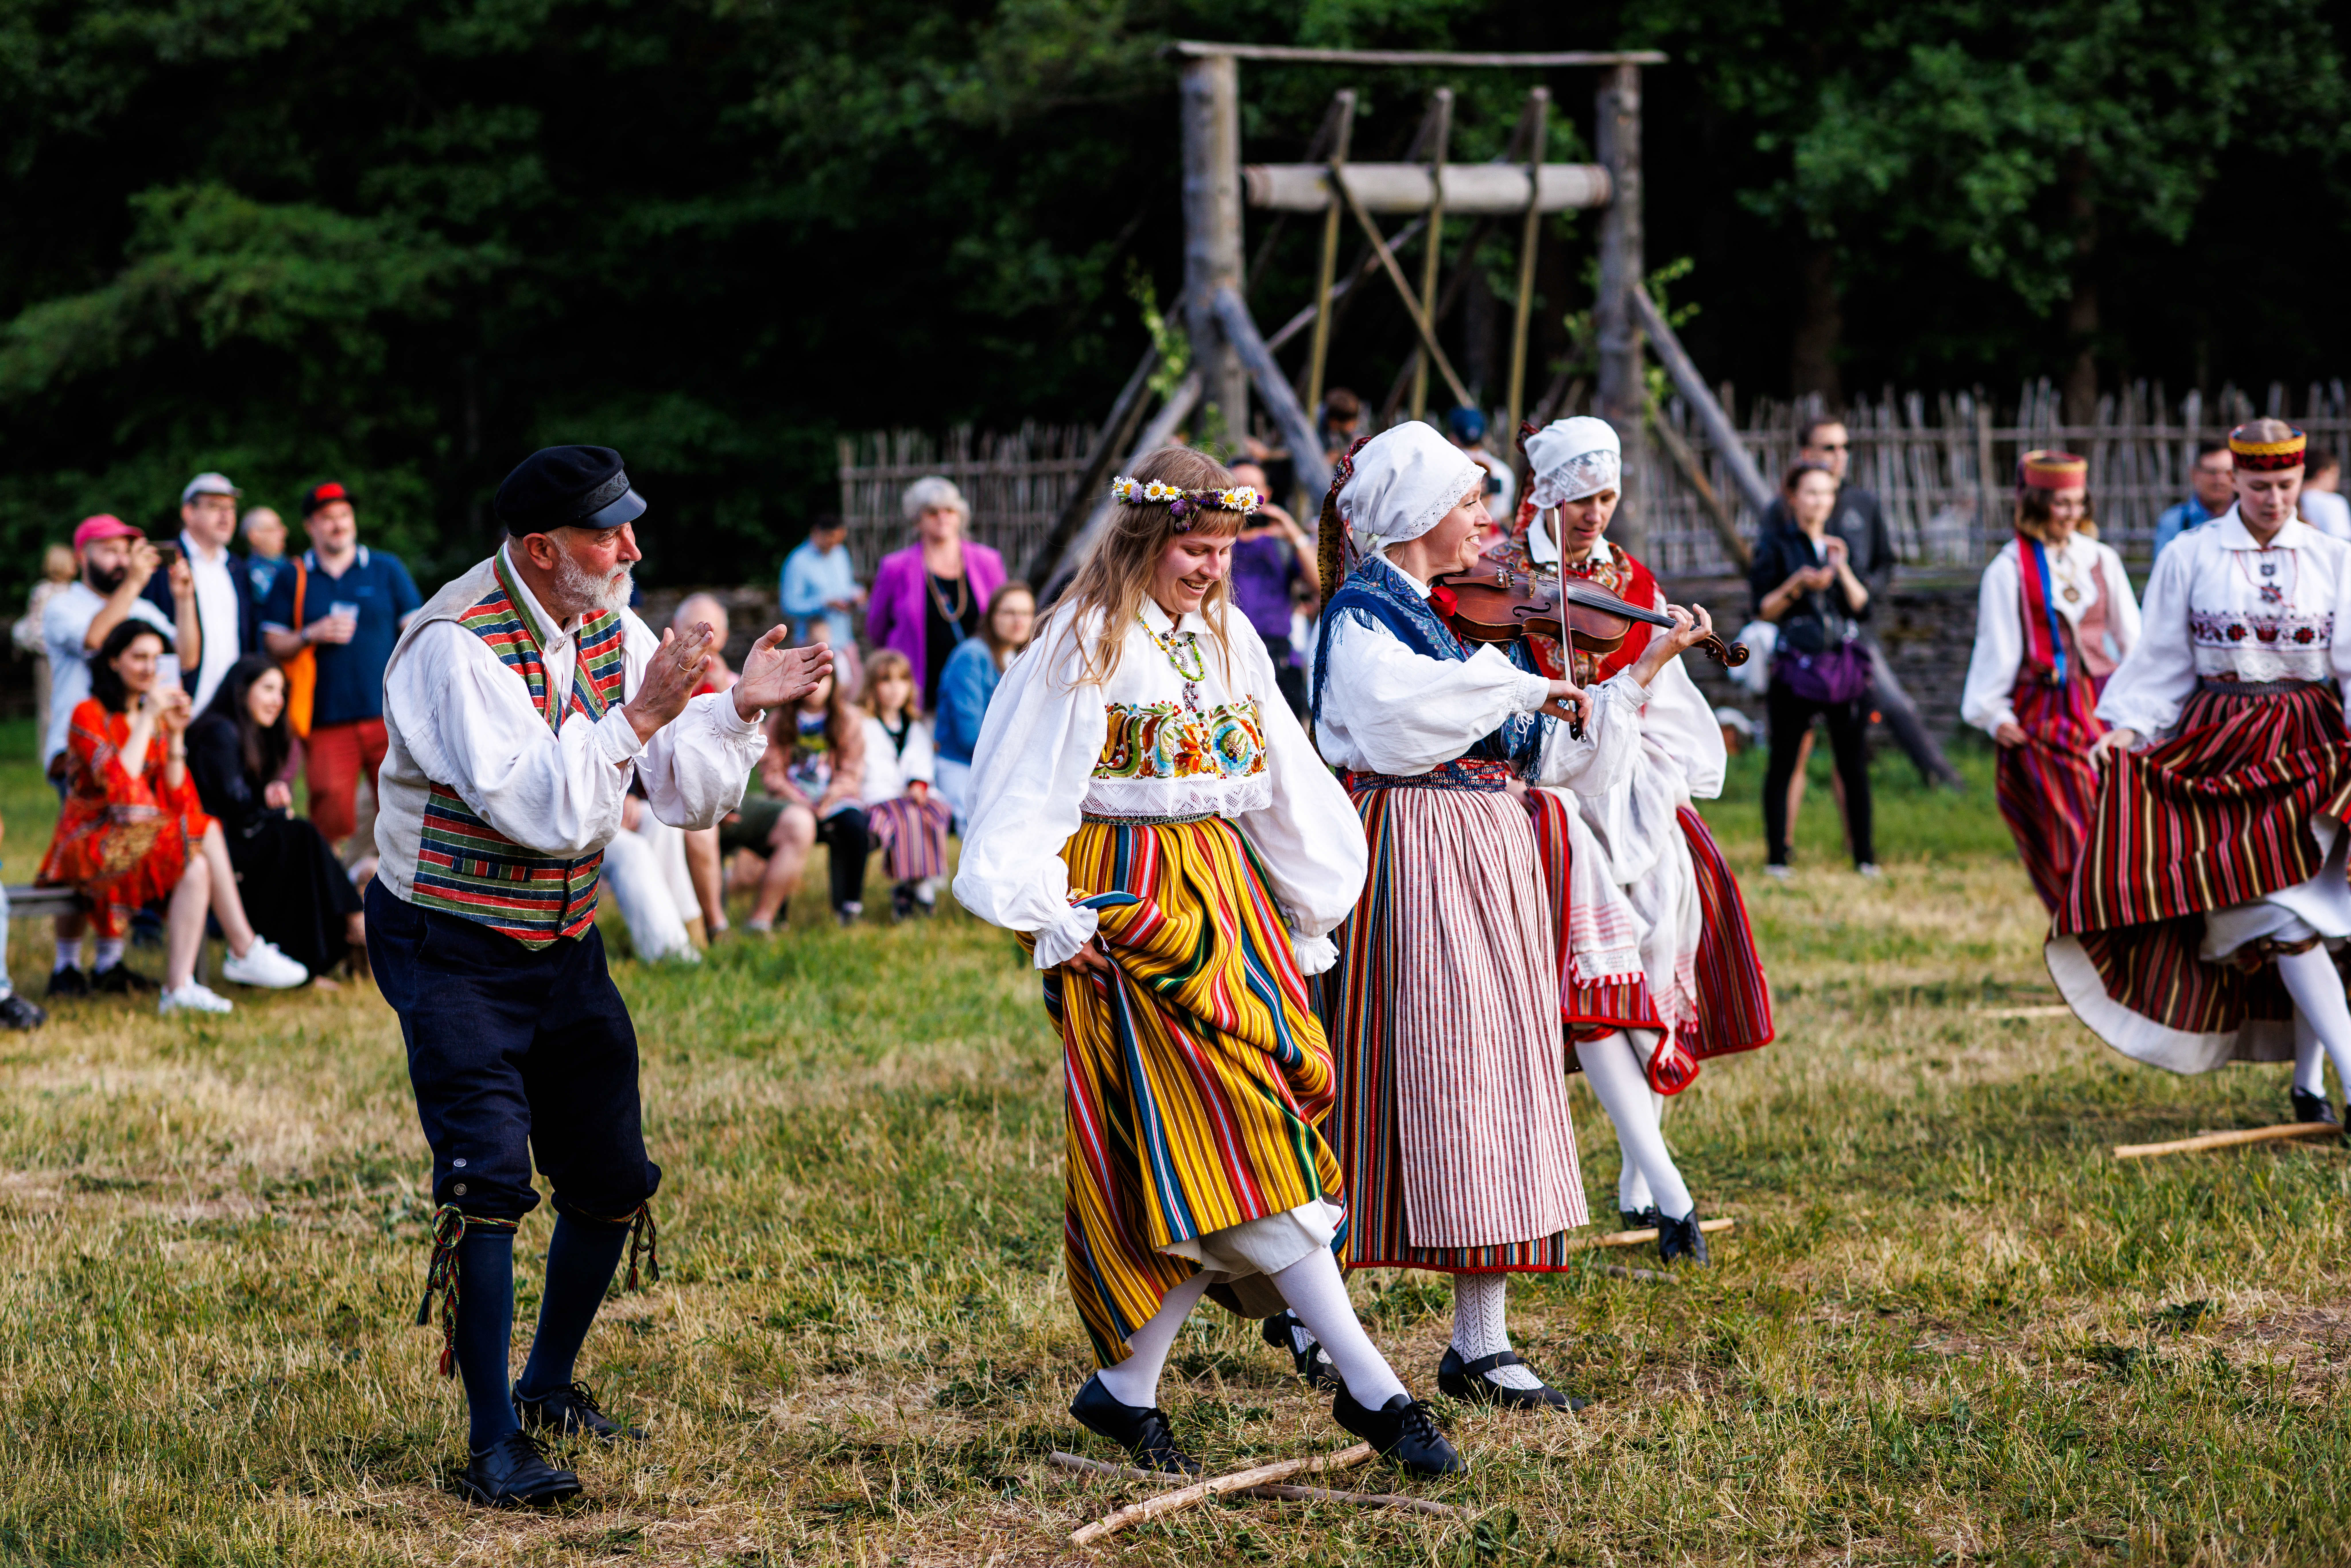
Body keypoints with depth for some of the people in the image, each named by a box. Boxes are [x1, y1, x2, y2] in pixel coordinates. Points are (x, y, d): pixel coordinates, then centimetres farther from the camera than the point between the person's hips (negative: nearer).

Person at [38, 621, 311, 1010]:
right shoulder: (89, 715, -5)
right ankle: (245, 953, -23)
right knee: (204, 835, -26)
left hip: (144, 839, 7)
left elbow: (176, 798, 5)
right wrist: (147, 718, -18)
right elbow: (120, 784, -21)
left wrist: (176, 733, -6)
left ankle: (180, 988, -32)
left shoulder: (158, 719, 15)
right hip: (90, 843, -7)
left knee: (198, 869, -25)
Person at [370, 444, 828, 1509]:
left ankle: (548, 1388, 31)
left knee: (612, 1180, 11)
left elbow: (686, 793, 2)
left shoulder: (610, 630, 2)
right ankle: (492, 1444, -11)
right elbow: (542, 809, -29)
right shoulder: (455, 646, -21)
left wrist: (741, 709, -13)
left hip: (564, 945, 7)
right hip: (453, 951, -7)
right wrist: (636, 717, -28)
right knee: (488, 1180, -16)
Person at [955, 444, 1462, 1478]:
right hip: (1126, 905, -7)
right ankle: (1370, 1389, -16)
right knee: (1235, 1125, -12)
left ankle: (1127, 1387, 9)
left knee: (1208, 1150, -1)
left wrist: (1306, 913, 16)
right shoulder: (1085, 646, -5)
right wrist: (1053, 916, -12)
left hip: (1225, 893, 7)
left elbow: (1280, 783, 18)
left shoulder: (1228, 642, 14)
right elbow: (1027, 792, -7)